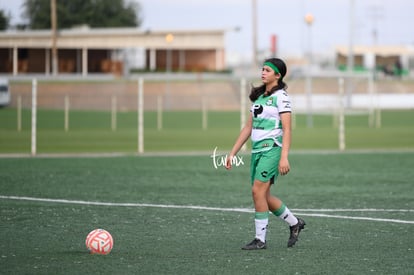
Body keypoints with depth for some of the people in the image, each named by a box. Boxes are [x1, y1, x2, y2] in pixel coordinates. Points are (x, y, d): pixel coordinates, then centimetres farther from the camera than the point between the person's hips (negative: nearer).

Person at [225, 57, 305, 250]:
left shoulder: (280, 97, -7)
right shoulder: (258, 96, 16)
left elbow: (287, 129, -13)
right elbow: (248, 127, 18)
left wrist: (284, 158, -22)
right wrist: (233, 153, 15)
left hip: (272, 149, -8)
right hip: (257, 149, 8)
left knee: (258, 191, -14)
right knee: (263, 196, 8)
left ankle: (260, 239, -7)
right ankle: (294, 223, 27)